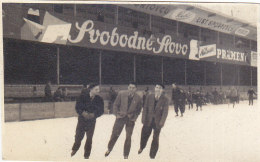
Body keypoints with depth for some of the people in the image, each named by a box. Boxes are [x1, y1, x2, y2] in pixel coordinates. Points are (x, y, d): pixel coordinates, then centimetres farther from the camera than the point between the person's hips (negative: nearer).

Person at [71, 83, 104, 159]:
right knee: (78, 136, 7)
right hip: (82, 119, -1)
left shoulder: (99, 99, -8)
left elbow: (101, 111, -5)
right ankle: (74, 149, 37)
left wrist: (94, 114, -21)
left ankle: (87, 155, 23)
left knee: (89, 138, 7)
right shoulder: (83, 97, -13)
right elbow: (77, 107, -9)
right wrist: (83, 113, -25)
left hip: (92, 121, 1)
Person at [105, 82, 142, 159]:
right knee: (114, 134, 6)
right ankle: (109, 149, 29)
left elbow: (138, 110, 6)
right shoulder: (121, 94, -8)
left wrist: (134, 117, -4)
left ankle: (126, 155, 19)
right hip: (121, 117, 0)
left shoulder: (138, 98, -7)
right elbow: (116, 105, 1)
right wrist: (117, 114, -6)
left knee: (128, 137, 5)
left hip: (130, 119, 0)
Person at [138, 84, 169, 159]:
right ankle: (141, 147, 42)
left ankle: (152, 155, 18)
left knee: (155, 139, 5)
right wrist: (143, 119, -6)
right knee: (144, 135, 13)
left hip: (157, 122, -2)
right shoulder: (149, 97, 0)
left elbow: (165, 112, -8)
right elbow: (145, 108, 1)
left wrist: (161, 122, -15)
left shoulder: (165, 99, -6)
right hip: (148, 121, 2)